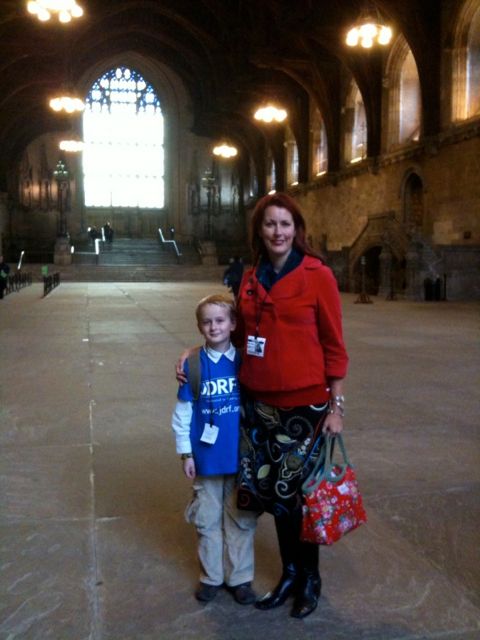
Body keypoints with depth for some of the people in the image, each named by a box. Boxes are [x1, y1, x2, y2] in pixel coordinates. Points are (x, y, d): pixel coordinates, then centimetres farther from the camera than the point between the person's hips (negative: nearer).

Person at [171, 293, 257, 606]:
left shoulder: (245, 360, -5)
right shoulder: (194, 364, -6)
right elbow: (183, 412, -1)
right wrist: (186, 453, -1)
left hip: (242, 457, 0)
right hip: (207, 458, 0)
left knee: (242, 519, 12)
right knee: (208, 520, 13)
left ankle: (240, 577, 28)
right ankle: (212, 576, 31)